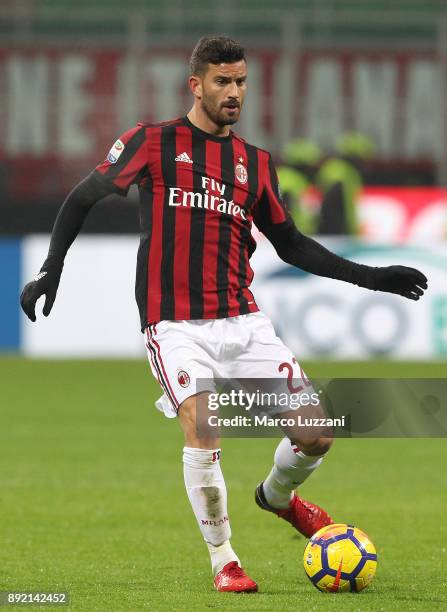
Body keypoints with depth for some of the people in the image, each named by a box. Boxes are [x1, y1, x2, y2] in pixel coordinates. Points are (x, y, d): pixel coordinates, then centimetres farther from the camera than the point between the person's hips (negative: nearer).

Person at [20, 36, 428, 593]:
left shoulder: (255, 163, 13)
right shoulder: (153, 143, 1)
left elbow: (290, 244, 21)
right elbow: (82, 199, 7)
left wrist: (370, 277, 16)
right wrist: (51, 269, -4)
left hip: (242, 322, 4)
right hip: (175, 325, -4)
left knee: (315, 434, -6)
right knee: (202, 428, -25)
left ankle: (278, 496, 29)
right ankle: (223, 561, -6)